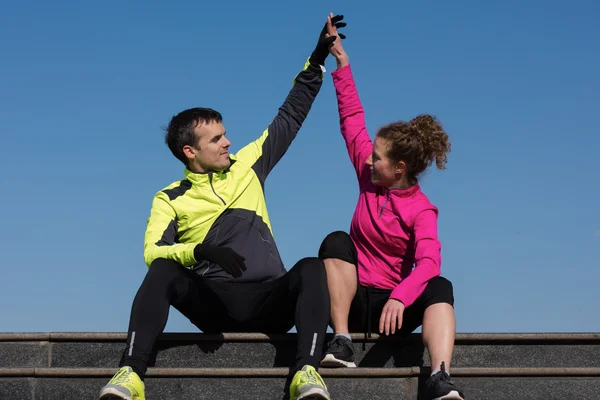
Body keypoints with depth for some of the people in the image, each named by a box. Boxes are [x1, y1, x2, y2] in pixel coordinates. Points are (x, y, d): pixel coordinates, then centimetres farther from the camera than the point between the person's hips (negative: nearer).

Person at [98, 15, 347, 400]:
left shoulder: (247, 166, 16)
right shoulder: (170, 199, 8)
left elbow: (289, 118, 20)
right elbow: (152, 252, -8)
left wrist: (317, 61, 17)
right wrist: (201, 251, -26)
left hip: (269, 301, 2)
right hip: (213, 304, -2)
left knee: (311, 268, -28)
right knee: (163, 271, -29)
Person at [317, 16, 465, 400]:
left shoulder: (422, 211, -11)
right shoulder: (369, 176, 1)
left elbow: (429, 261, -28)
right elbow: (352, 119, 4)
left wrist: (400, 298, -46)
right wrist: (342, 63, 1)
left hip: (391, 307, -3)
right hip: (353, 300, 3)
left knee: (440, 286, -31)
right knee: (337, 240, -23)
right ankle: (342, 342, -31)